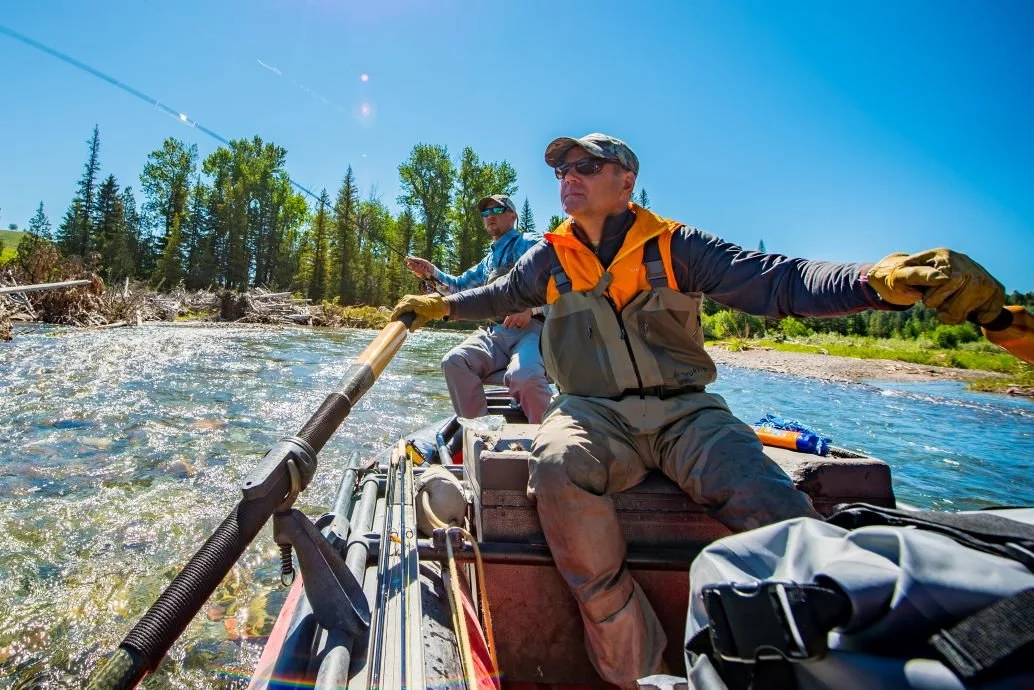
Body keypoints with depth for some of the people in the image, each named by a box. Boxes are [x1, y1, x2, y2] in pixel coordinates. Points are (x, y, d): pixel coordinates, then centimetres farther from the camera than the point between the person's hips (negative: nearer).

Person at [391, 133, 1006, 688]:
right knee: (557, 468, -34)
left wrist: (881, 278, -22)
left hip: (683, 412, 0)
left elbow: (778, 281, -7)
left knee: (779, 512, -26)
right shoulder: (550, 260, 13)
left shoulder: (673, 246, 4)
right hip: (592, 413, 1)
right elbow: (500, 296, 32)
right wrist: (442, 305, 23)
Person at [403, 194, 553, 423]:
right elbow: (460, 285, 37)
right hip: (496, 331, 7)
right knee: (454, 362, -20)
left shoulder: (532, 243, 8)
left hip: (533, 327, -6)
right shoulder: (488, 261, 30)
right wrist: (430, 271, 18)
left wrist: (531, 308, -21)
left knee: (523, 376, -37)